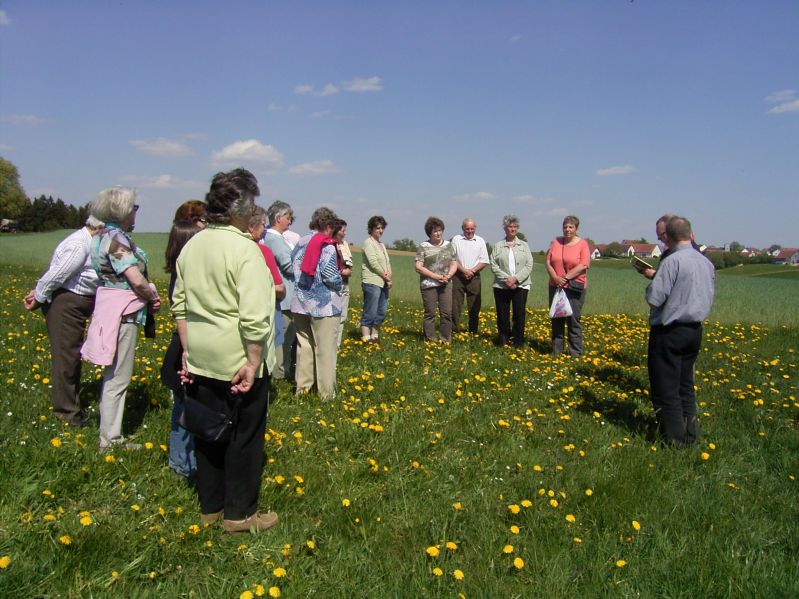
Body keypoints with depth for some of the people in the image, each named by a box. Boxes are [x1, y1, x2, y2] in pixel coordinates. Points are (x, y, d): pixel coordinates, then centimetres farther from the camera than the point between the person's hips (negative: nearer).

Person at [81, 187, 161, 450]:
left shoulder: (106, 235, 12)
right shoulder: (116, 238, -17)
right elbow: (137, 280, -23)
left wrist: (148, 297, -1)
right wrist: (153, 297, -4)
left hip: (117, 311, 10)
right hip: (122, 313, -10)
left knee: (114, 376, 18)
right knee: (118, 378, -1)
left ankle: (110, 434, 30)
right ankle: (111, 440, 10)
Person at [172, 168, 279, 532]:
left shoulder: (192, 246, 6)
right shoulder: (245, 249, -18)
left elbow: (180, 305, 10)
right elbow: (254, 317, -24)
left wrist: (188, 351, 14)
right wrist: (254, 362, -16)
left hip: (200, 359, 7)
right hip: (239, 361, -7)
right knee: (244, 436, 9)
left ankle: (210, 507, 33)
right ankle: (240, 513, 23)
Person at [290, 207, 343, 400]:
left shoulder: (300, 243, 8)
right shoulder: (327, 246, -12)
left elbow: (293, 270, 7)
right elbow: (331, 277, -17)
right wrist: (339, 283, 3)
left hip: (300, 302, 7)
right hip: (323, 304, -6)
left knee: (304, 345, 16)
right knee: (325, 349, 2)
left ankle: (302, 386, 24)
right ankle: (326, 392, 8)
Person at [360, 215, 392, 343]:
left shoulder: (381, 244, 21)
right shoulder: (368, 242, -5)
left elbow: (387, 262, 17)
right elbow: (373, 262, -13)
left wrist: (389, 275, -2)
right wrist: (386, 276, -9)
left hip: (383, 283, 9)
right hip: (372, 282, -9)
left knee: (382, 312, 11)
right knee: (370, 313, -6)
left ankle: (374, 337, 20)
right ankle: (366, 339, -2)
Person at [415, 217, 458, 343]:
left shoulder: (448, 245, 12)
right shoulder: (423, 247, -1)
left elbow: (454, 264, 13)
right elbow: (418, 267, -6)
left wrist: (448, 276, -7)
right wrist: (436, 276, -13)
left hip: (445, 284, 3)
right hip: (429, 284, -3)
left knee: (447, 313, 1)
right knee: (430, 314, 1)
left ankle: (446, 340, 10)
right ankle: (430, 341, 8)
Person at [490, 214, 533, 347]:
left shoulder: (524, 245, 10)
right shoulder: (497, 246, 8)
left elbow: (529, 266, 1)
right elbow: (494, 265, -1)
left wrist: (516, 278, -13)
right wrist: (506, 278, -14)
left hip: (521, 285, 0)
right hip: (501, 286, 0)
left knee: (519, 314, 0)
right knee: (502, 315, 5)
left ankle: (518, 341, 10)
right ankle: (502, 340, 17)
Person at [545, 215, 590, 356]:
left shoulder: (582, 244, -2)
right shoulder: (556, 242, 9)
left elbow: (583, 266, -13)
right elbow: (548, 262, 3)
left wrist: (565, 278, -16)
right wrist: (556, 278, -13)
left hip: (574, 288, -4)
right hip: (556, 287, 4)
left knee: (573, 320, -1)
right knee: (556, 319, 8)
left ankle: (575, 353, 6)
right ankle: (556, 351, 16)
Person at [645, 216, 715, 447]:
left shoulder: (672, 261, -19)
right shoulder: (707, 263, 6)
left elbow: (654, 298, -21)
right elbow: (709, 297, 16)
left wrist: (652, 280, -2)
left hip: (669, 331, -8)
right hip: (695, 330, 8)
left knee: (666, 388, 4)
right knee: (685, 383, 20)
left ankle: (674, 438, 10)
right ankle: (690, 432, 26)